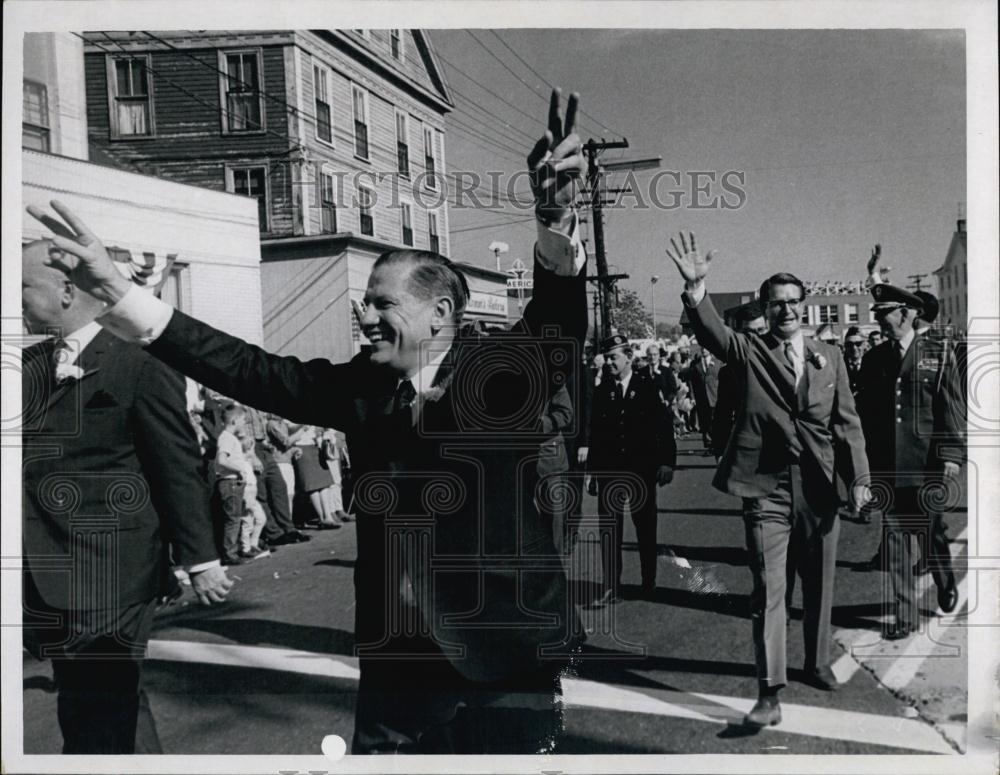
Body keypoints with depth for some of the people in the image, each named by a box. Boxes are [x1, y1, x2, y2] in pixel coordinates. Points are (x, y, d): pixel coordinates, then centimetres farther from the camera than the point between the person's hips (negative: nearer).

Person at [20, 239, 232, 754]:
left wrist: (199, 560, -8)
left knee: (96, 721, 2)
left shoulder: (139, 367, -11)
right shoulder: (29, 364, 11)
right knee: (117, 706, 20)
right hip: (48, 577, 7)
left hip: (106, 576, -7)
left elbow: (179, 470, -10)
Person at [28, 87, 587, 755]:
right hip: (394, 657, 4)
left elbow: (559, 329, -24)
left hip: (504, 656, -3)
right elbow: (252, 370, 0)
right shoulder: (361, 386, 3)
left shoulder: (500, 369, -7)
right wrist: (120, 297, -6)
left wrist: (557, 225, -44)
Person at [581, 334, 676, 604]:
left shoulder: (648, 386, -3)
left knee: (645, 527, 11)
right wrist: (592, 467, -2)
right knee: (609, 529, 0)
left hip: (642, 469, -1)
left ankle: (649, 583, 26)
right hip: (609, 470, 1)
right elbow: (594, 430, 2)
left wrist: (667, 462, -9)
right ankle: (611, 588, 5)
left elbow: (664, 425, -3)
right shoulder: (601, 391, 3)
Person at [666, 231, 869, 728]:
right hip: (766, 487, -3)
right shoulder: (748, 351, 2)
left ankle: (817, 664, 37)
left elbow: (846, 422, 8)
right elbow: (710, 331, -18)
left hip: (819, 487, 4)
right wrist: (695, 288, -36)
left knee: (819, 587, 16)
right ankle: (770, 694, -4)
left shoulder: (829, 356, 10)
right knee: (768, 590, -7)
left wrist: (858, 478, -1)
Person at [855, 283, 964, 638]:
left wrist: (952, 456, -11)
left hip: (927, 465, -2)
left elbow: (954, 409, -4)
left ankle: (946, 585, 42)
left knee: (933, 530, 13)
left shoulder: (939, 354, -1)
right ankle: (904, 614, 11)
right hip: (887, 466, 2)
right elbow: (864, 411, 8)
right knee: (894, 536, 3)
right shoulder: (873, 358, 6)